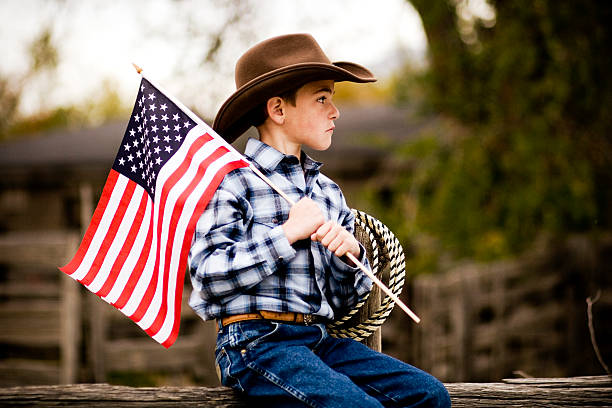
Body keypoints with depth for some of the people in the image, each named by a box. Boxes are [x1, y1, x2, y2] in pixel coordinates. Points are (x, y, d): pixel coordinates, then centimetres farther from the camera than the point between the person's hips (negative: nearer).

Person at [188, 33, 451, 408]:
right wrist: (287, 233, -13)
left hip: (319, 338, 6)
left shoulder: (328, 193, 19)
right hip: (256, 342, -6)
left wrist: (350, 254, -2)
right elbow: (209, 275, -13)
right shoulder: (231, 181, -1)